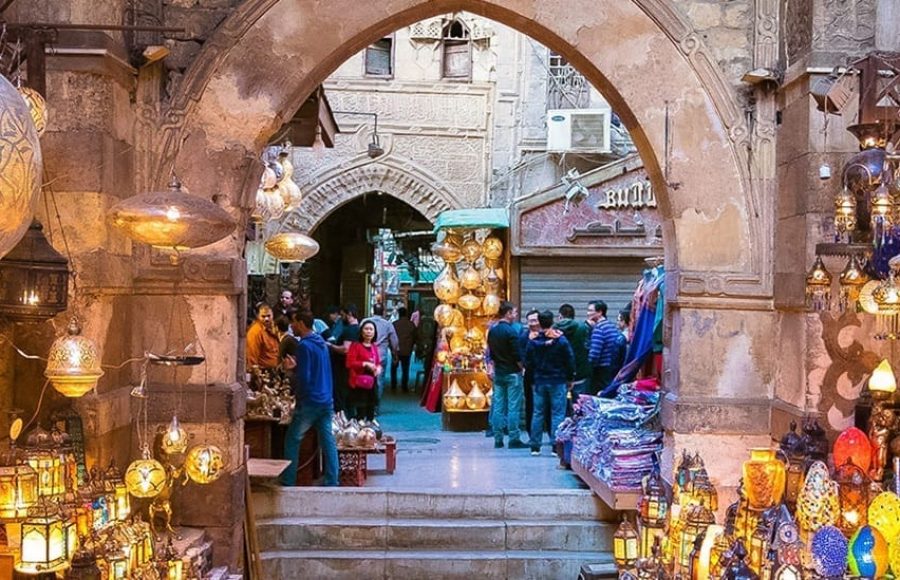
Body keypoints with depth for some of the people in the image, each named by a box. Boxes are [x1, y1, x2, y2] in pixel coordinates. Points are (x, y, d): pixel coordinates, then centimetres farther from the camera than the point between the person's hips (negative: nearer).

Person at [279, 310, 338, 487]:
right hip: (326, 400, 8)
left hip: (309, 402, -8)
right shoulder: (321, 342, 12)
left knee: (292, 440, 4)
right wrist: (296, 367, 15)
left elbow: (303, 378, -17)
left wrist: (291, 370, -2)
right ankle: (332, 481, 9)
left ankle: (288, 482, 7)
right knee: (328, 441, 7)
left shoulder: (303, 346, -14)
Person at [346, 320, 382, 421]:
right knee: (361, 409, -8)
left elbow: (378, 362, 23)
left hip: (372, 381, 7)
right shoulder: (355, 345, -8)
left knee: (371, 408, 14)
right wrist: (365, 364, -22)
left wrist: (378, 368, 0)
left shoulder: (374, 346, 12)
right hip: (359, 382, -7)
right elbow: (349, 363, -15)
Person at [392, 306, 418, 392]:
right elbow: (415, 337, 3)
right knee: (405, 369, 10)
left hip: (396, 350, -1)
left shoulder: (394, 324, -9)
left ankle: (393, 386, 11)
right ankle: (404, 387, 10)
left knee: (394, 368, 14)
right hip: (407, 351, 1)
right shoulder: (411, 324, -3)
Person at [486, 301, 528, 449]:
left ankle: (498, 439, 10)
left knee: (498, 407, 8)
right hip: (512, 373, -7)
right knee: (513, 407, -3)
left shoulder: (492, 331, 8)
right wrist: (522, 368, 0)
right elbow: (517, 355, -14)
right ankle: (514, 439, -2)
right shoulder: (510, 331, -14)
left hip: (498, 373, 7)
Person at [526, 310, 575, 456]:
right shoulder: (561, 340, -8)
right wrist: (570, 379, 7)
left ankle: (535, 446, 10)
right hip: (558, 381, -3)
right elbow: (570, 361, -5)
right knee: (557, 414, 1)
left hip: (539, 381, 3)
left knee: (537, 413, 9)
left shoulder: (533, 341, -2)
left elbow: (527, 363, 2)